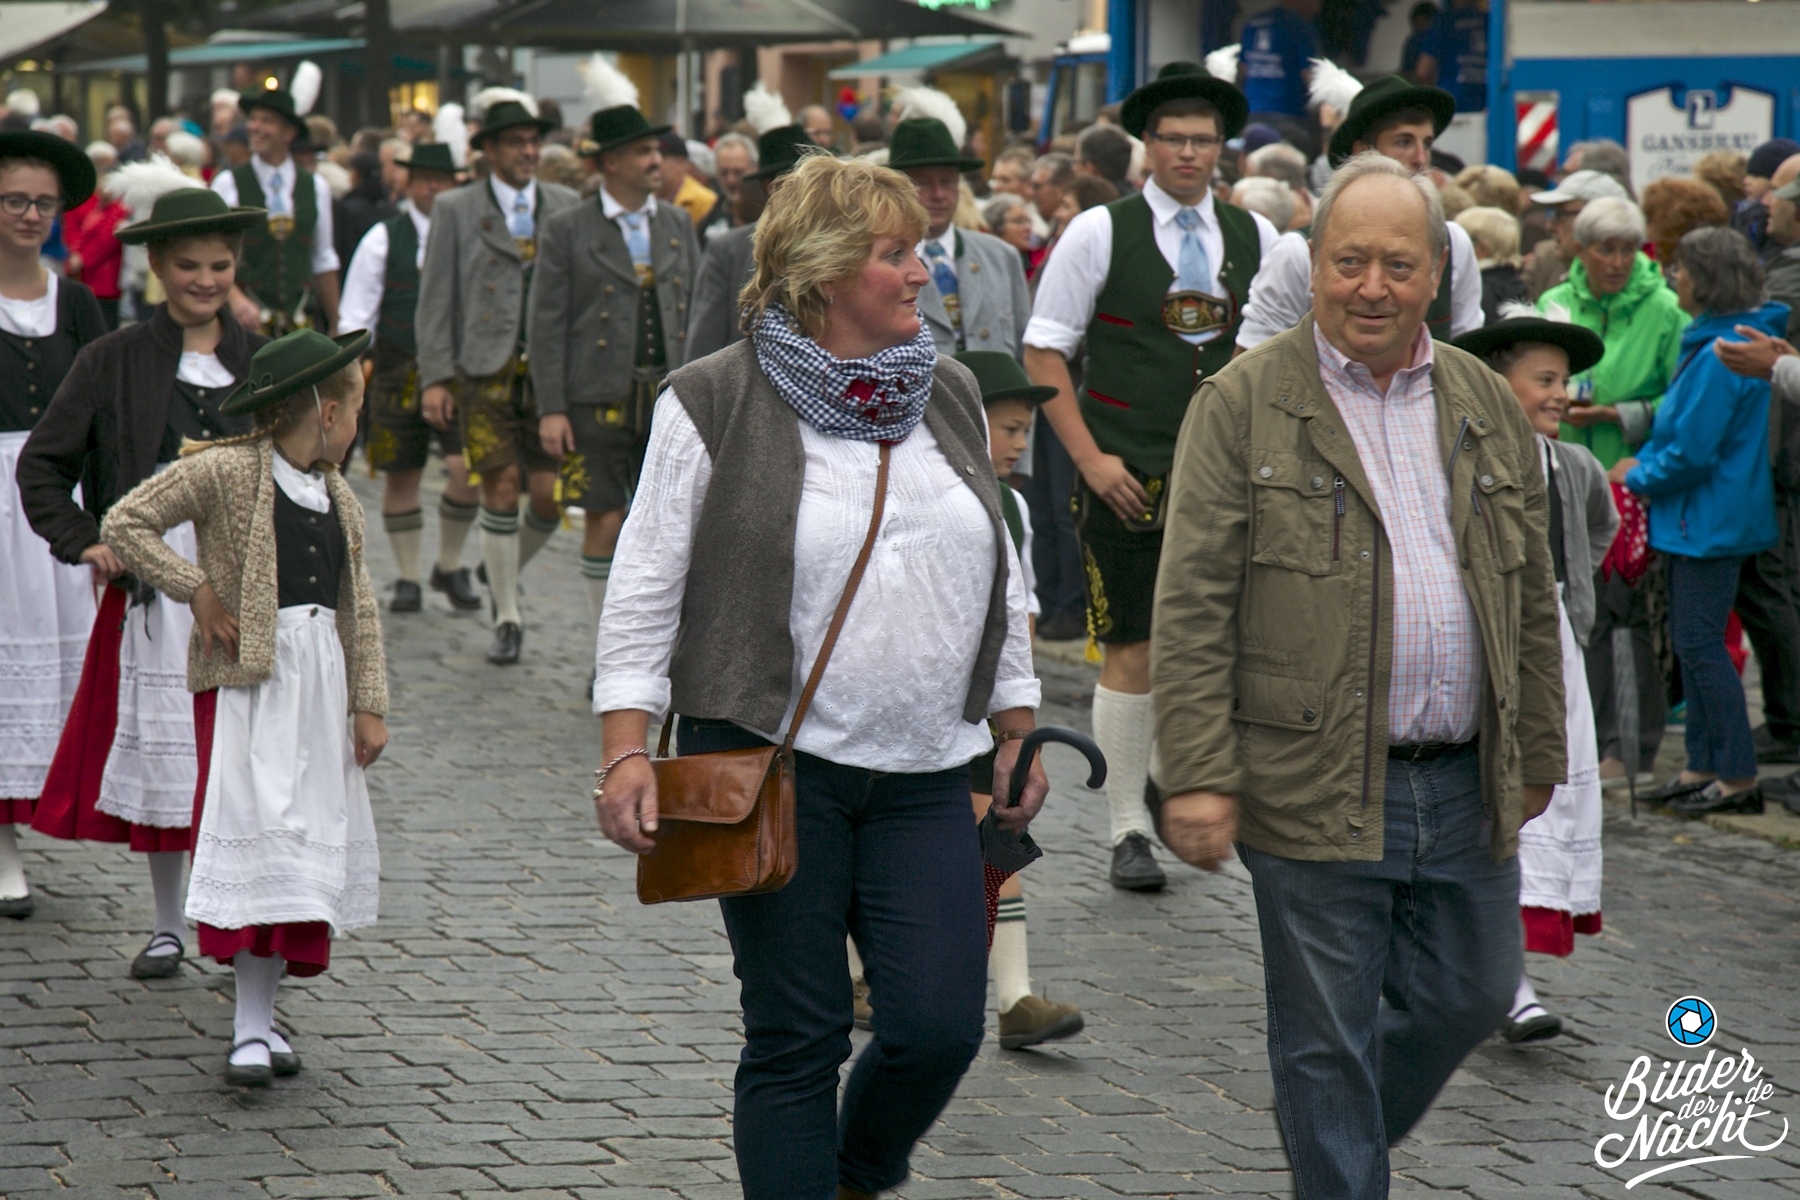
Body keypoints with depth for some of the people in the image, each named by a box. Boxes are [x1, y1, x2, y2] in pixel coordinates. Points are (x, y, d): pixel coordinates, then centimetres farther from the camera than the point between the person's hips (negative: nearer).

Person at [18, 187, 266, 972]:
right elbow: (41, 465, 5)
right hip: (153, 582, -1)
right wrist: (84, 543, -6)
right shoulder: (115, 362, 1)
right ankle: (167, 924, 16)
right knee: (156, 749, 4)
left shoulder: (264, 361, 7)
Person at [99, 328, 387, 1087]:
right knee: (257, 836, -13)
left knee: (313, 841, 5)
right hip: (246, 678, -7)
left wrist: (368, 704, 10)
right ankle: (251, 1026, -11)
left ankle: (260, 1016, 14)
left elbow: (361, 610, 15)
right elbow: (124, 524, -8)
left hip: (320, 683, 7)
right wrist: (197, 590, -11)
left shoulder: (340, 500, 14)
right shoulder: (223, 471, -6)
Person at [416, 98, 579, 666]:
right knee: (501, 488, -5)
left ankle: (507, 571, 27)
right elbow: (436, 298, 2)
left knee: (549, 496, -4)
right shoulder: (455, 210, 4)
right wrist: (435, 378, -5)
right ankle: (507, 618, 6)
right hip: (485, 371, -2)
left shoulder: (567, 206, 11)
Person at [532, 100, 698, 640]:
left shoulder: (678, 225, 12)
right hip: (598, 400, -3)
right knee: (605, 524, -1)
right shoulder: (567, 231, -1)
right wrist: (551, 408, -10)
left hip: (670, 398, 3)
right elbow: (546, 325, -3)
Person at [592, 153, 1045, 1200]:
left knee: (941, 1024, -3)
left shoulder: (950, 397, 11)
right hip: (773, 764, -4)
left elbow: (1002, 581, 19)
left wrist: (1017, 730, 16)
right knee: (797, 1037, 0)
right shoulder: (717, 404, -3)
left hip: (927, 779, 4)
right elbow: (646, 589, -2)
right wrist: (627, 751, -10)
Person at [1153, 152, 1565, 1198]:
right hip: (1316, 788, -5)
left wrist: (1538, 752, 15)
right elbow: (1191, 607, -8)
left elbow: (1532, 597, 16)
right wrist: (1198, 775, -14)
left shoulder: (1490, 406, 10)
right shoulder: (1243, 406, -5)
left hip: (1466, 787, 5)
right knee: (1327, 1040, 3)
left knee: (1473, 995, 16)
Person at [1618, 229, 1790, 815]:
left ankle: (1738, 776, -1)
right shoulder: (1711, 340, 10)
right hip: (1700, 519, 11)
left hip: (1711, 521, -11)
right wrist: (1641, 462, 5)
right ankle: (1704, 765, 22)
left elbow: (1691, 452, -23)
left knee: (1700, 643, -6)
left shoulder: (1719, 356, -23)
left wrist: (1639, 476, -8)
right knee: (1692, 640, 15)